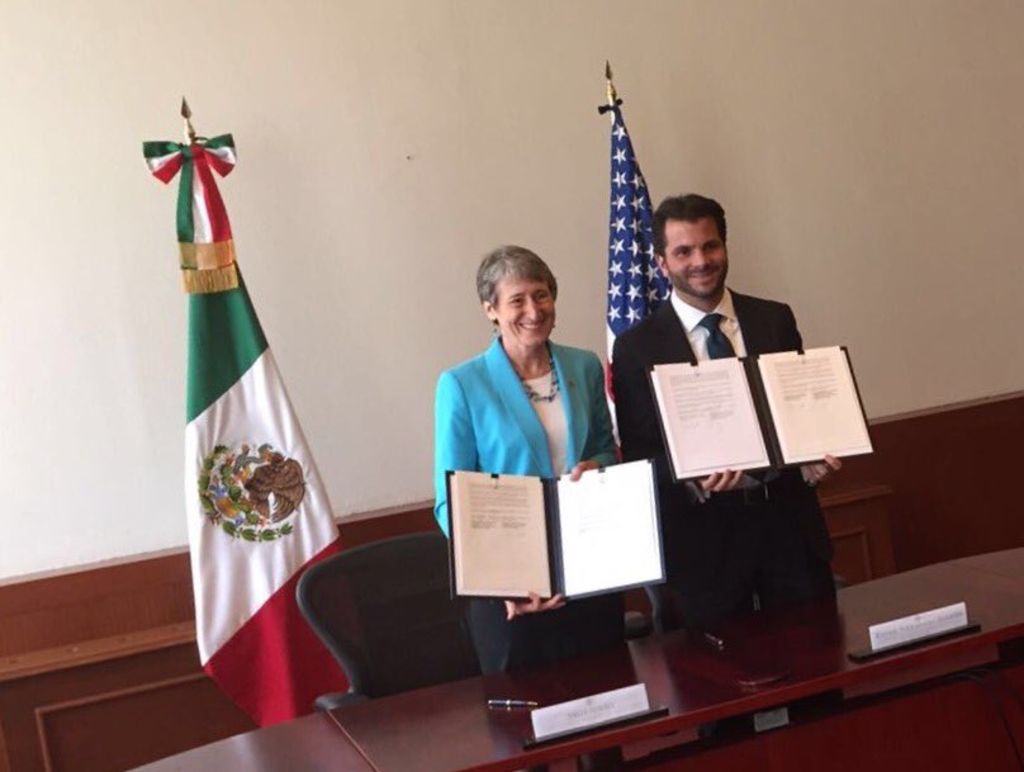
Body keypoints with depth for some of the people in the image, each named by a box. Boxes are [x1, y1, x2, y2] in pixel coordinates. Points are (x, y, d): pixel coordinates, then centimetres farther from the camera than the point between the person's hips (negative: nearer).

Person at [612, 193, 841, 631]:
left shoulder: (775, 320, 6)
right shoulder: (637, 348, -3)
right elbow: (638, 456, -3)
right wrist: (695, 480, -21)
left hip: (788, 521, 3)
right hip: (703, 536, -2)